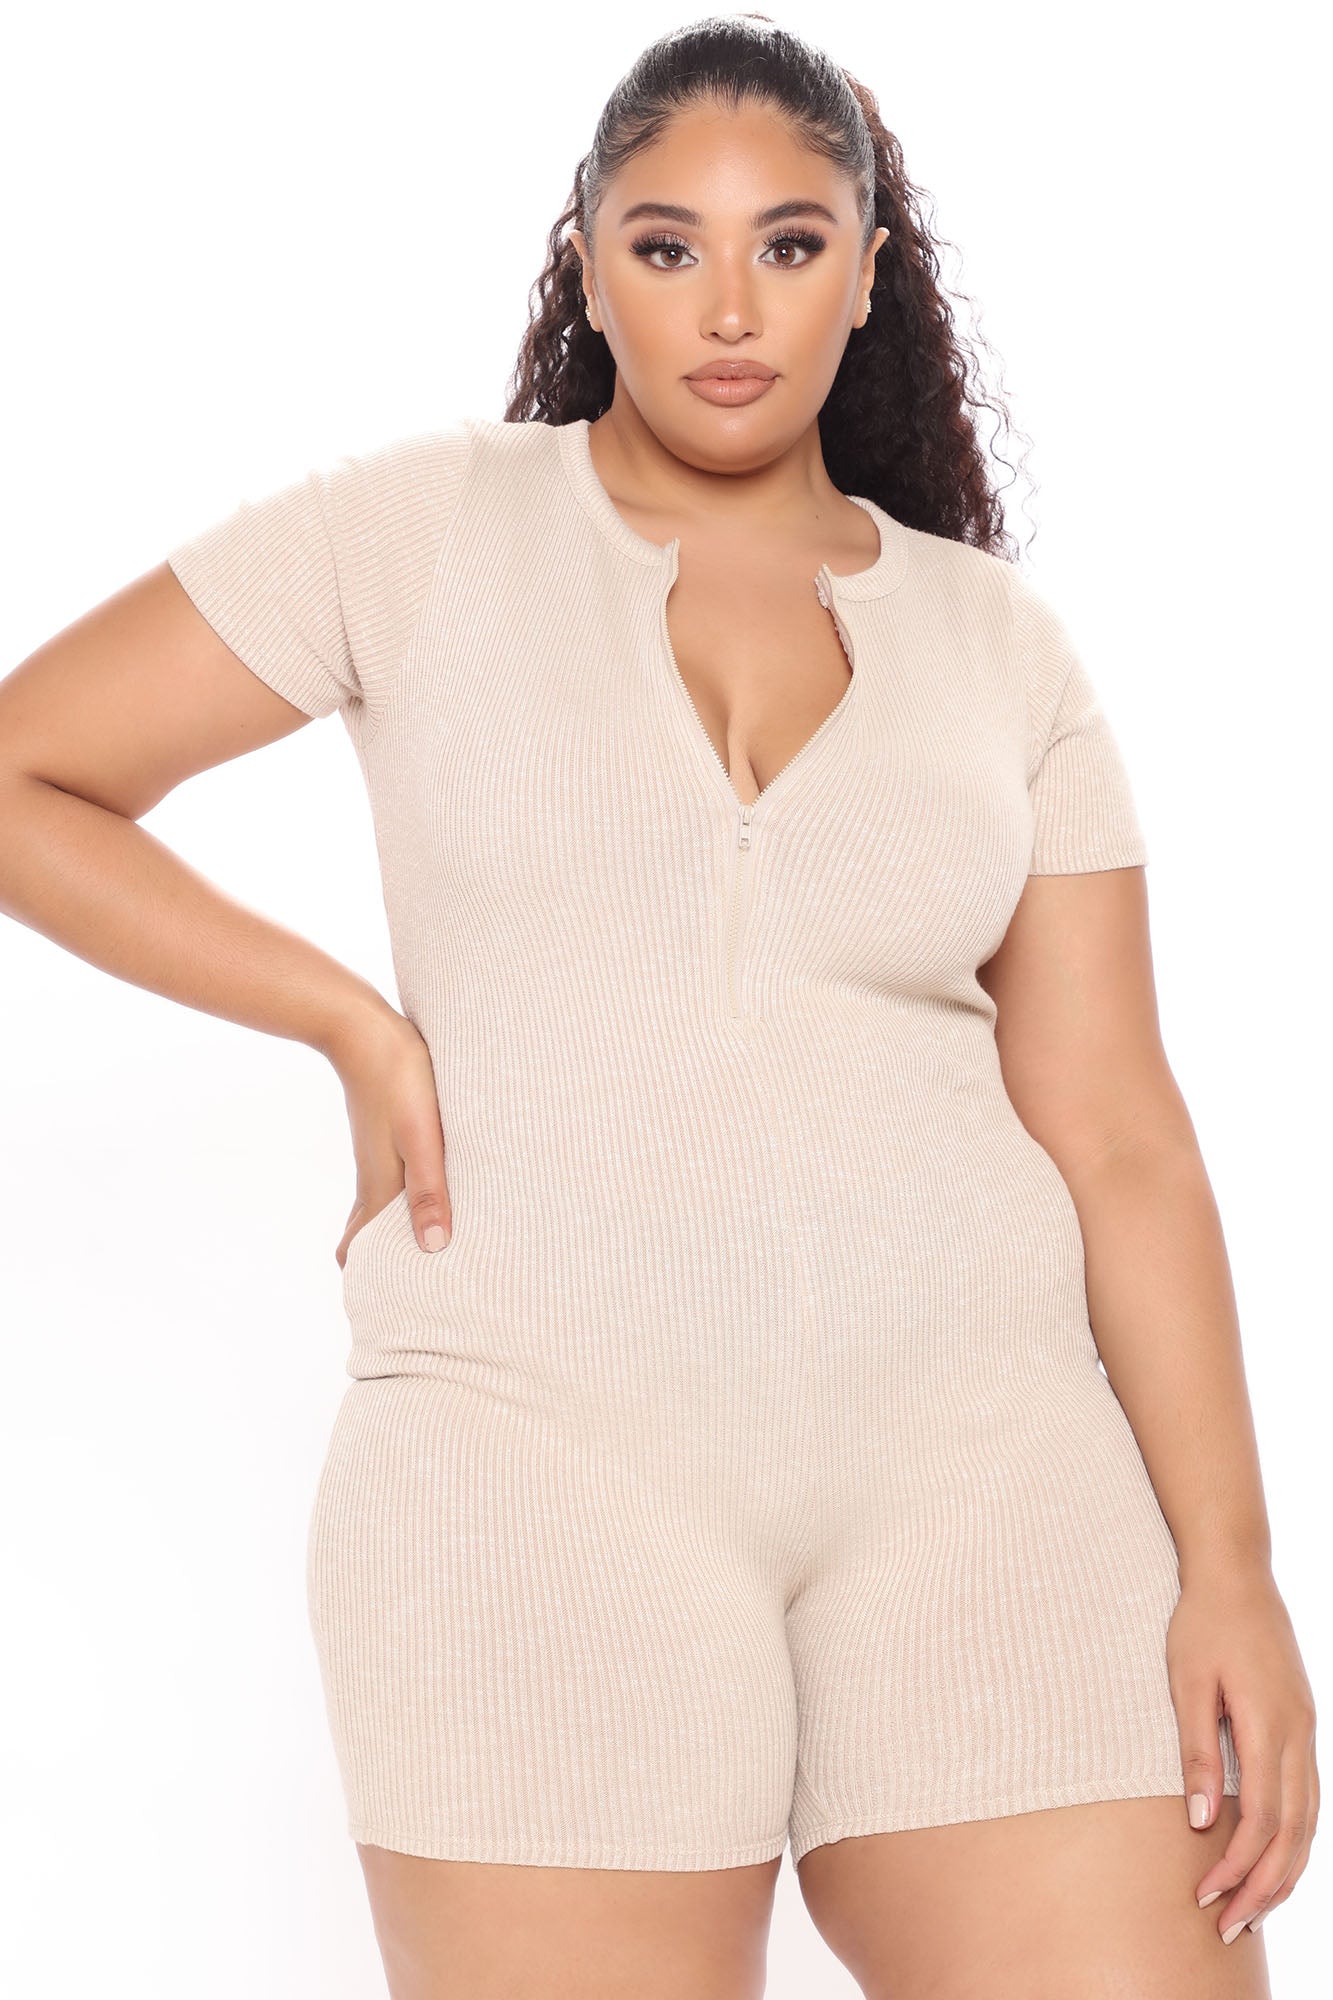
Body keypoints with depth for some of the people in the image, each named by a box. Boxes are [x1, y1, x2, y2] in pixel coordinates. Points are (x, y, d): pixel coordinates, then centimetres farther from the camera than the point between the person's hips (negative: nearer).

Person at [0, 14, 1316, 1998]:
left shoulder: (1000, 641, 11)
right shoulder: (427, 528, 5)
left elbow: (1116, 1131, 6)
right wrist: (354, 1023, -1)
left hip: (976, 1444, 2)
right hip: (538, 1440, -1)